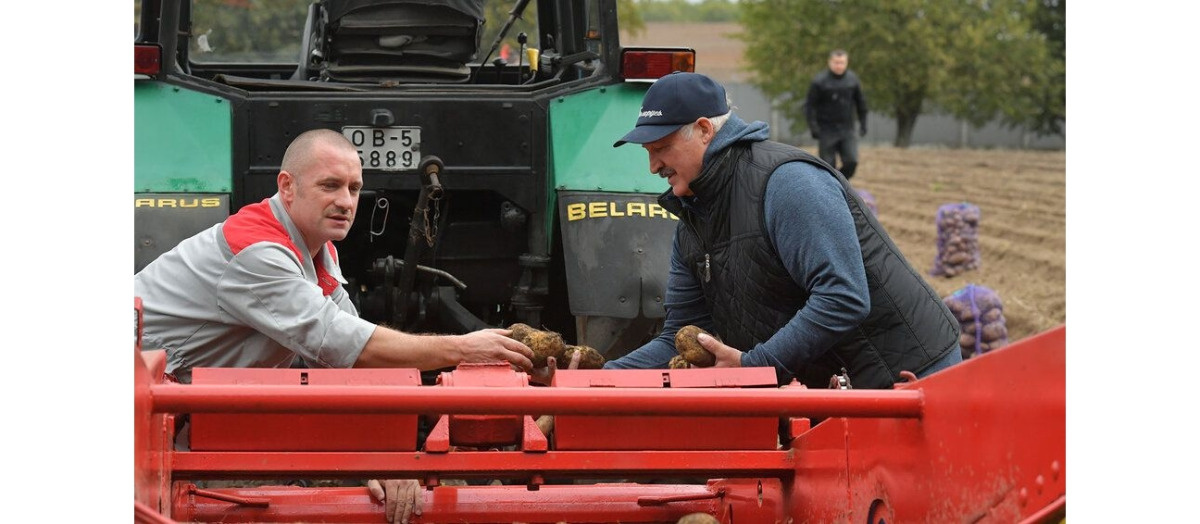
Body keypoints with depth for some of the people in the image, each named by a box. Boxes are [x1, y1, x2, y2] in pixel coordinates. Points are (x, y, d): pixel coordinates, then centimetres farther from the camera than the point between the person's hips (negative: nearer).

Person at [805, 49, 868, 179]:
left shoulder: (853, 79, 3)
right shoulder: (819, 82, -8)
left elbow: (861, 102, 15)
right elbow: (809, 105, -6)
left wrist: (863, 123, 10)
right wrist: (813, 127, -15)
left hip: (847, 130, 3)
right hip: (827, 132, -3)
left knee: (851, 162, -10)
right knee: (827, 165, -2)